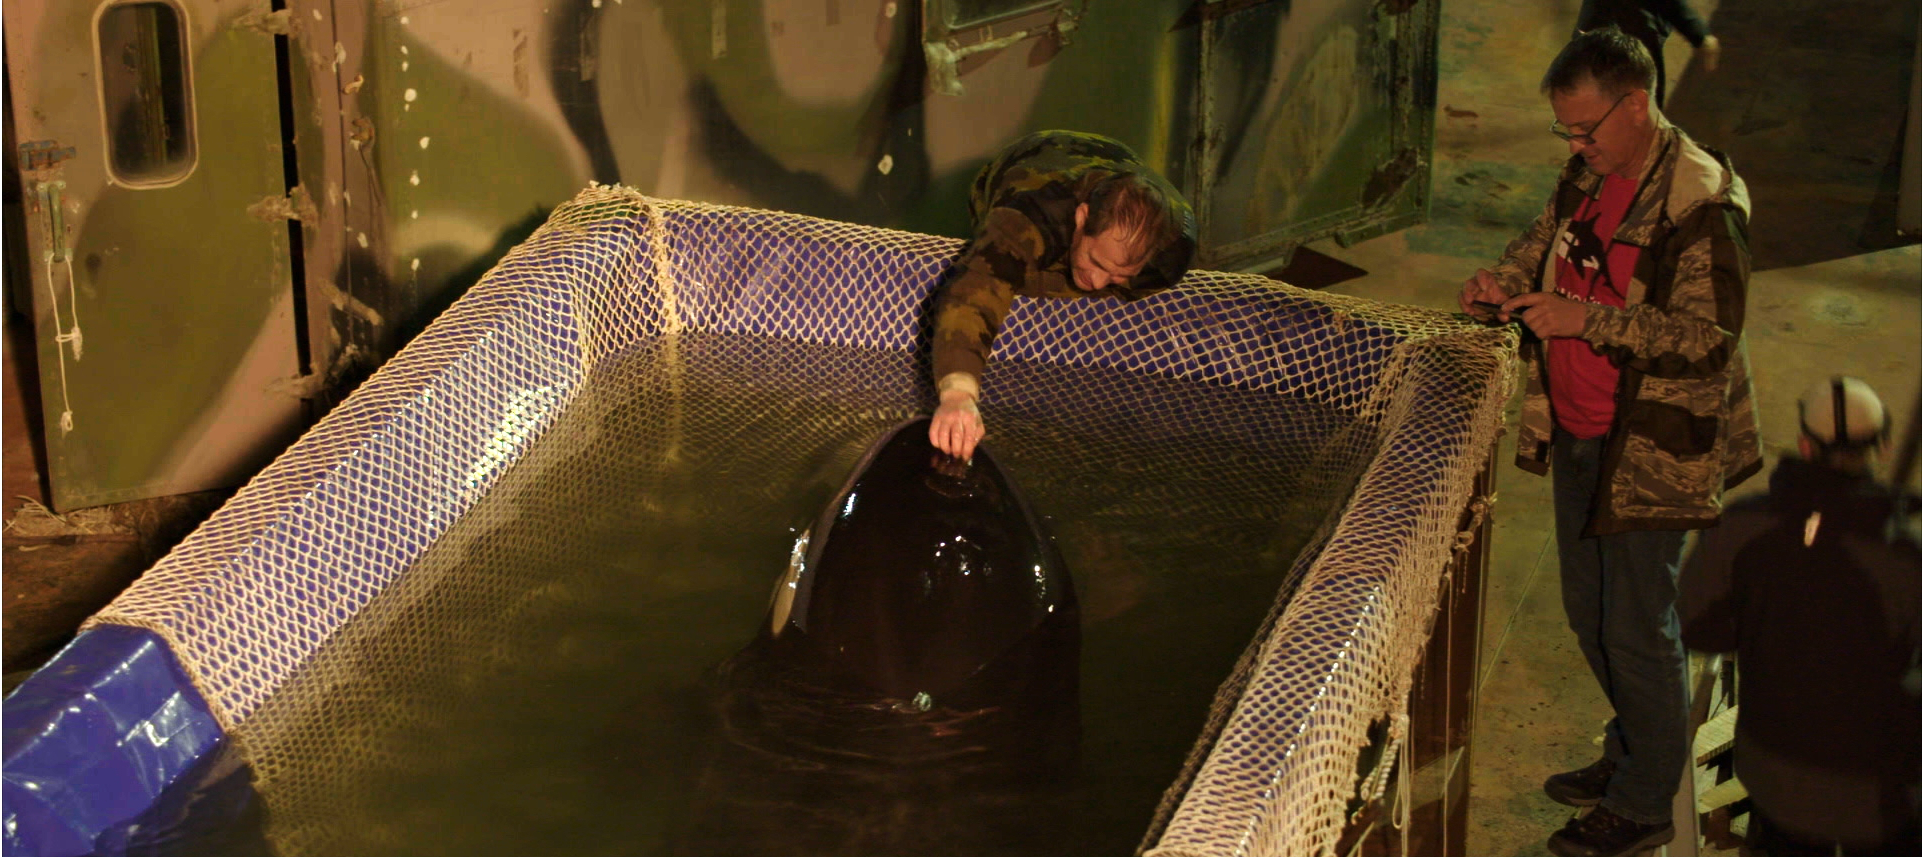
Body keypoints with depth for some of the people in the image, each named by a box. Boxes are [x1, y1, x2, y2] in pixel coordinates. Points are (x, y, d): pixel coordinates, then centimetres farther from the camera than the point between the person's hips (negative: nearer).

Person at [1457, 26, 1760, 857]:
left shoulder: (1701, 204, -22)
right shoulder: (1589, 174, 3)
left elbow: (1706, 334, -25)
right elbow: (1548, 234, 21)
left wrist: (1582, 319, -27)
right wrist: (1508, 278, 0)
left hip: (1647, 452, -8)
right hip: (1578, 435, 8)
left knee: (1636, 626, 2)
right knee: (1587, 607, 20)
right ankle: (1633, 751, 41)